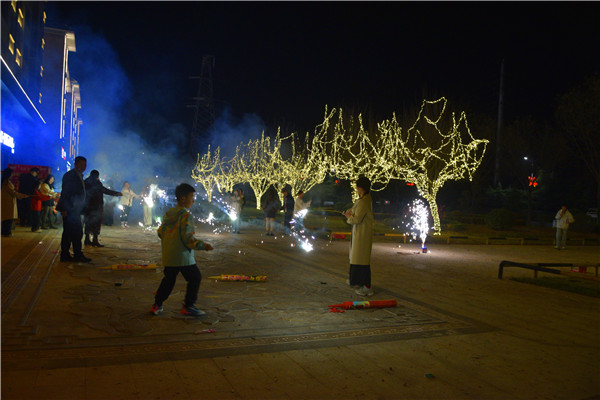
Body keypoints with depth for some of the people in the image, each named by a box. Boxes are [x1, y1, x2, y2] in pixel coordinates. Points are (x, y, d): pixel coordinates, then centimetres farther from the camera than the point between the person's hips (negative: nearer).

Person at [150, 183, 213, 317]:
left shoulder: (168, 213, 9)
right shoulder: (186, 215, -15)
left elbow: (160, 231, 15)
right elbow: (187, 238, -20)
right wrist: (203, 245, -14)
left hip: (168, 255, 8)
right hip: (182, 255, -8)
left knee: (169, 279, 21)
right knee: (195, 277, 5)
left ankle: (157, 305, 23)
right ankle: (188, 307, 6)